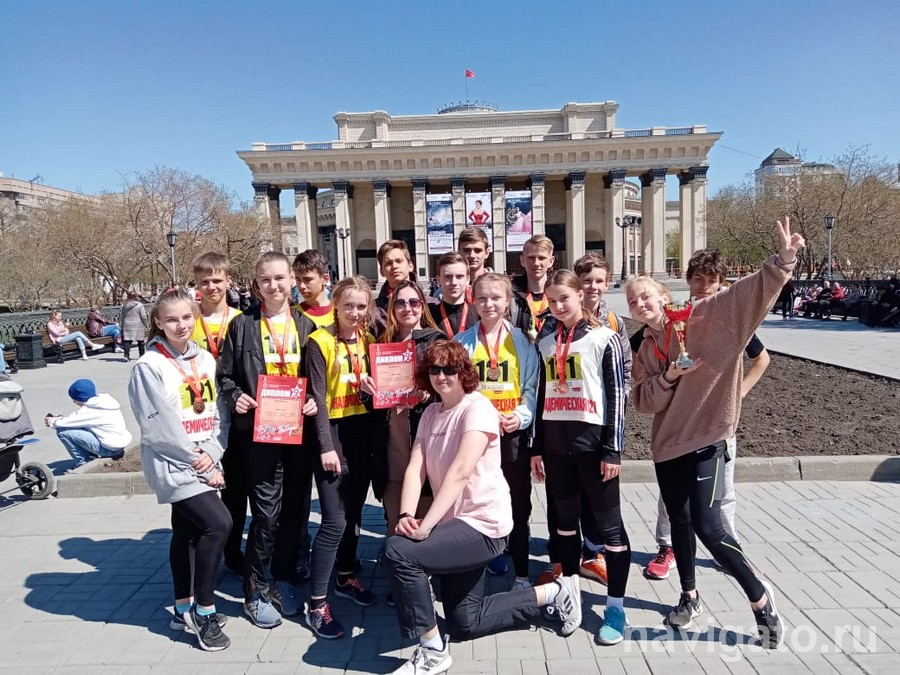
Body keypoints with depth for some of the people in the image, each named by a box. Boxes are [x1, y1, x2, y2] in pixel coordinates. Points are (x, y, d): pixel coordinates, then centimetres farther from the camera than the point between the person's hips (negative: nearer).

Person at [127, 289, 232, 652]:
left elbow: (213, 413, 8)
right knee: (218, 523, -17)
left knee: (188, 532, 16)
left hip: (203, 463, 6)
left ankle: (184, 609, 32)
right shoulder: (150, 366, -11)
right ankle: (204, 611, 0)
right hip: (172, 464, -6)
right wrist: (194, 459, -14)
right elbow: (159, 425, -15)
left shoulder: (205, 360, 8)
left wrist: (210, 455, -6)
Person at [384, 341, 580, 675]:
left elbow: (460, 472, -28)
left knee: (398, 550, -24)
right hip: (455, 525, 8)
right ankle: (550, 593, 30)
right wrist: (406, 516, -21)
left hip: (483, 525, -8)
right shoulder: (430, 413, 7)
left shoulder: (478, 408, -16)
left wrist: (425, 526, -34)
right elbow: (415, 469, -4)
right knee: (465, 624, 15)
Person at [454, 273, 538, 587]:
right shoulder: (463, 342, 5)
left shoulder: (521, 341, 3)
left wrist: (522, 416, -14)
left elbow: (531, 386, 2)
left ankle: (521, 572, 19)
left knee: (518, 505, 7)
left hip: (513, 432, 0)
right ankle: (489, 556, 27)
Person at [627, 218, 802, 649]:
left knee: (706, 526, -10)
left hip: (706, 437, -6)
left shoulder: (701, 319, -6)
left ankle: (759, 597, 14)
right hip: (667, 443, 6)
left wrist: (783, 261, -30)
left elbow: (749, 292, -16)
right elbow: (642, 401, 2)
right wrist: (668, 377, -14)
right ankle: (690, 597, 35)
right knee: (679, 523, 14)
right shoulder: (644, 350, 8)